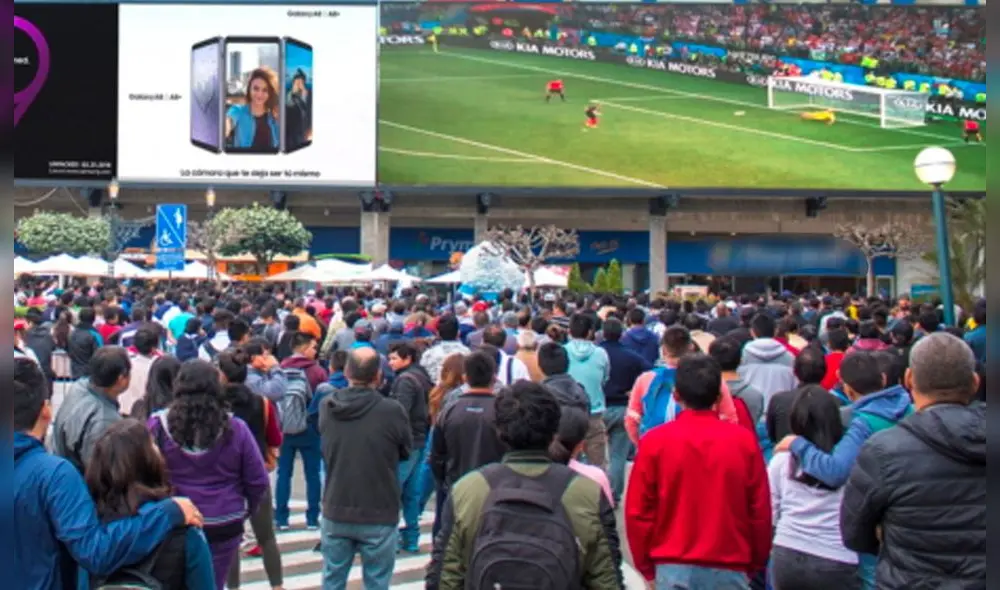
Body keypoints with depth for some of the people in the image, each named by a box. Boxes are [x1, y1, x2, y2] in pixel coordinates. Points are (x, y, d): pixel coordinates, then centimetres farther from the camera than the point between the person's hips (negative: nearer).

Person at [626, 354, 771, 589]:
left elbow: (637, 510, -3)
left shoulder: (655, 441, -6)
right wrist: (755, 564, 14)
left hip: (673, 568, 0)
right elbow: (760, 511, 0)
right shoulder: (744, 441, -4)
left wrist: (646, 566, 10)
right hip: (729, 570, 1)